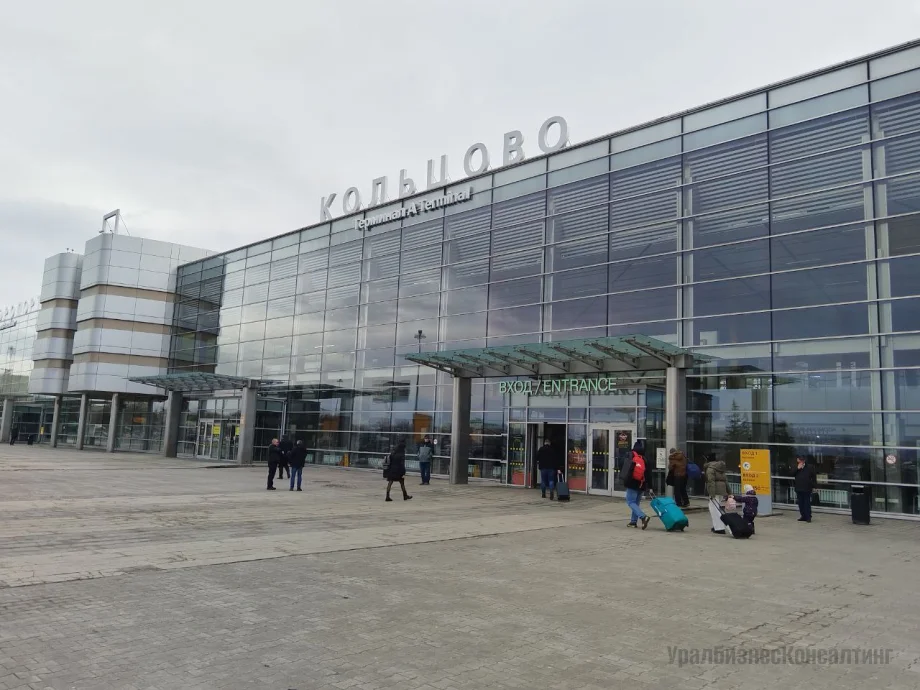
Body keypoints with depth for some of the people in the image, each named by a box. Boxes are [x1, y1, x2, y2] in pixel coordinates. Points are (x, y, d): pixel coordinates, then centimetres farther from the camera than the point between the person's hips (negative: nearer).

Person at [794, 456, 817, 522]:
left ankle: (808, 517, 2)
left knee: (807, 503, -3)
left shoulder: (809, 467, -2)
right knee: (801, 503, 8)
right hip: (799, 488, 4)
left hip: (807, 489, -4)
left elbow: (814, 477, 1)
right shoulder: (796, 468, 10)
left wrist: (814, 486, -2)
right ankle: (803, 516, 16)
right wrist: (797, 468, -11)